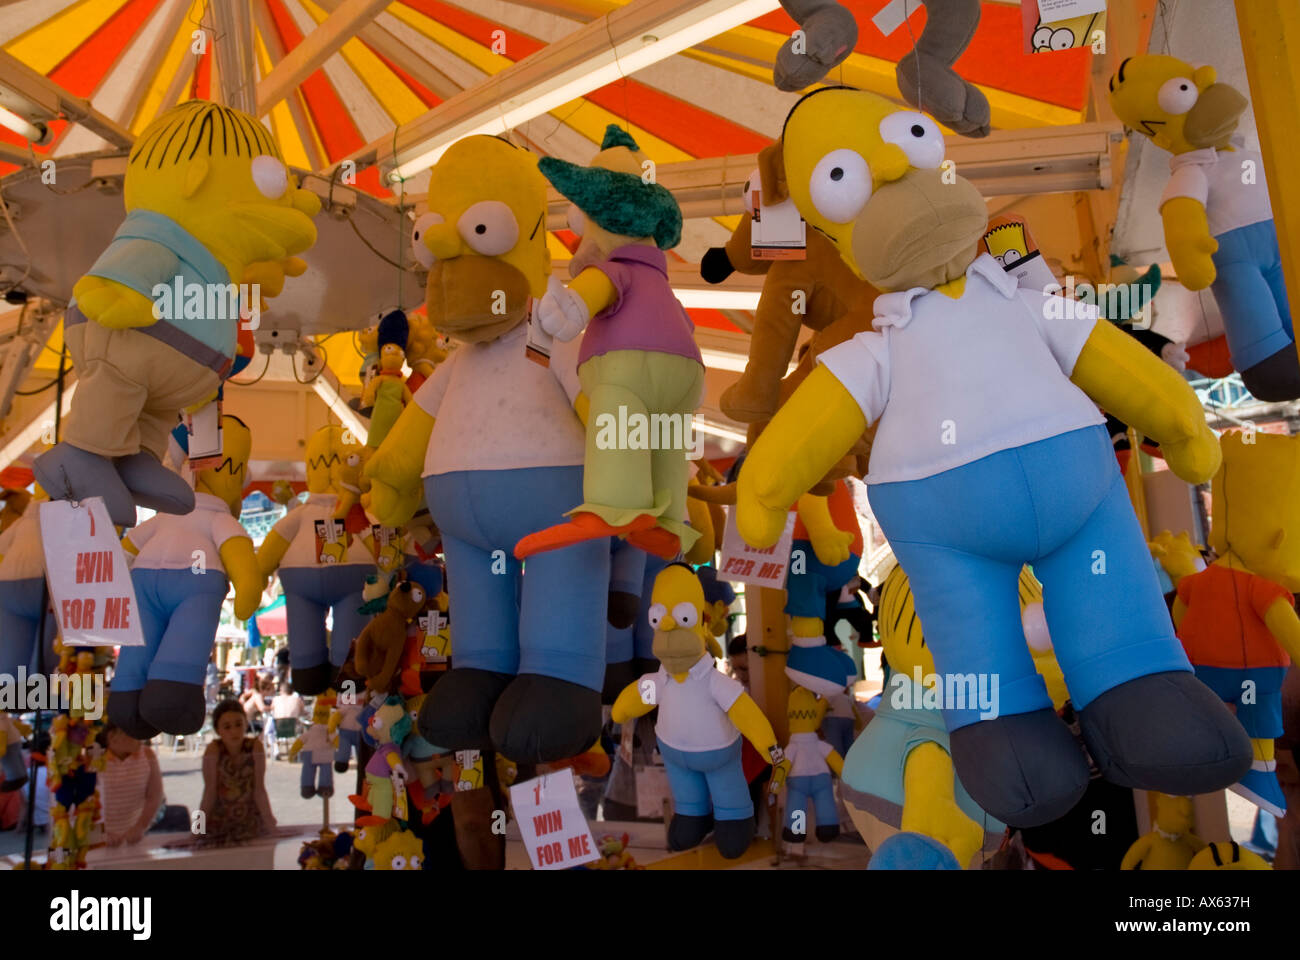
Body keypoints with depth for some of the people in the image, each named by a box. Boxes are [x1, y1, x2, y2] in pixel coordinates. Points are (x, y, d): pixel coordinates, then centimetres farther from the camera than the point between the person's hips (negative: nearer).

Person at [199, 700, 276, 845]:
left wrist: (268, 819, -11)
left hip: (250, 816, 0)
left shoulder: (255, 746, -12)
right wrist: (200, 824, -11)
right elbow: (210, 790, -9)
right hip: (219, 819, 0)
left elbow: (259, 788, -9)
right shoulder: (214, 749, -12)